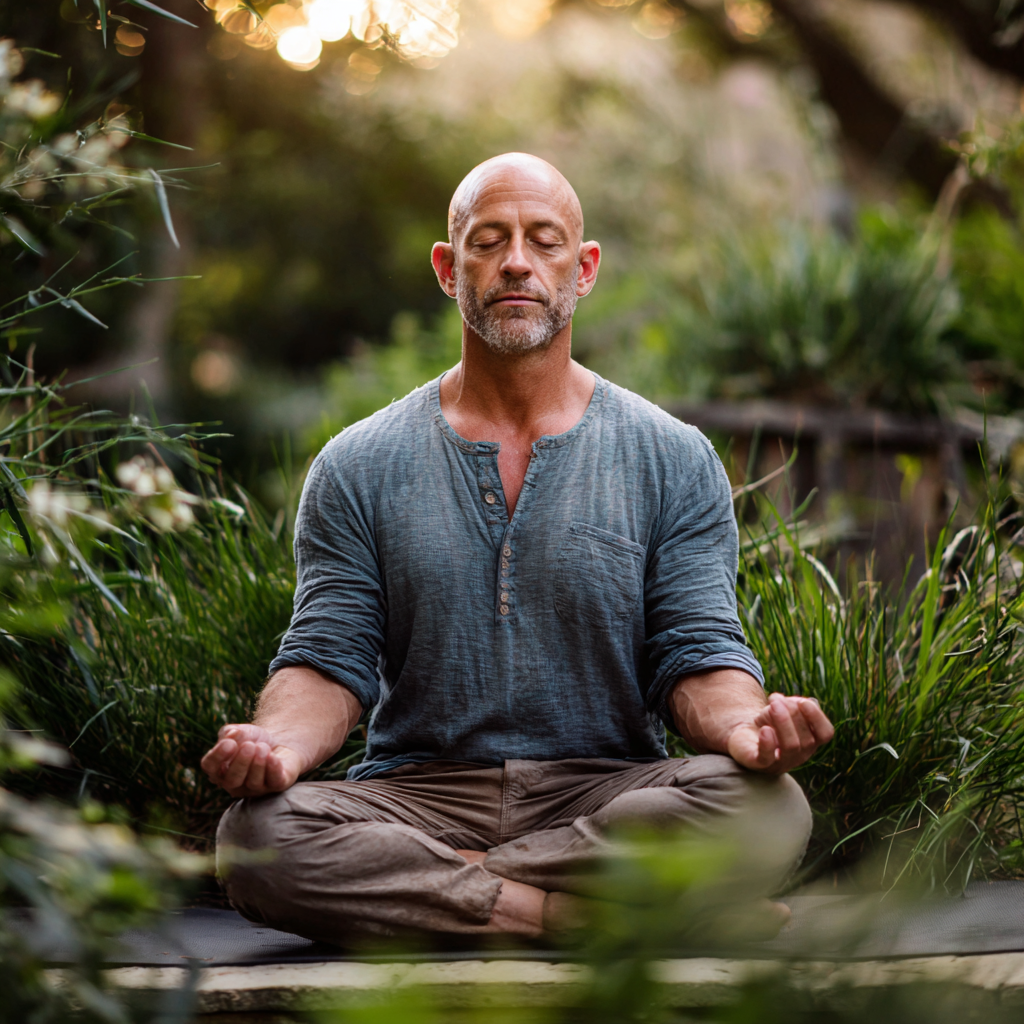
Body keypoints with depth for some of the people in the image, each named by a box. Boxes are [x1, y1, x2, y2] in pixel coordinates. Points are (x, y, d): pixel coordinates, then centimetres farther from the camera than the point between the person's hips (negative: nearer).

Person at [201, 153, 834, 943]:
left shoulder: (673, 459, 7)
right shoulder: (359, 466, 8)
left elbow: (700, 656, 1)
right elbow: (328, 662, 2)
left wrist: (743, 725, -23)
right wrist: (278, 745, -21)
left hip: (606, 792, 0)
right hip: (418, 795, 1)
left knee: (765, 808, -31)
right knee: (259, 834, -31)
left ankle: (422, 890, -20)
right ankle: (615, 915, -23)